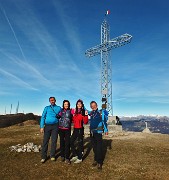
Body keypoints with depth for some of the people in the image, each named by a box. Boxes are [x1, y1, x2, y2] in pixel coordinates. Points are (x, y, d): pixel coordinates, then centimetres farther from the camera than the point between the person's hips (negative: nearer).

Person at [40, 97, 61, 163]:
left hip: (55, 126, 0)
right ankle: (43, 156, 9)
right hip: (47, 126, 0)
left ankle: (52, 156, 16)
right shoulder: (47, 108, 10)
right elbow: (43, 117, 4)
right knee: (45, 141, 0)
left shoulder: (59, 108, 11)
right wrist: (42, 126, -5)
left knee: (54, 141, 3)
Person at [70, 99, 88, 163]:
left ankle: (80, 158, 20)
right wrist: (73, 115, 6)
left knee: (80, 143, 2)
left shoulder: (83, 112, -8)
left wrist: (86, 115, -24)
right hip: (75, 129, 7)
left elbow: (85, 122, -13)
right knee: (71, 142, 13)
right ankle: (75, 155, 31)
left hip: (80, 129, -7)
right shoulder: (75, 112, 9)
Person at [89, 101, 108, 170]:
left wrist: (106, 130, -10)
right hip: (92, 132, 5)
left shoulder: (101, 112, -6)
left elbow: (104, 121, -6)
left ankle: (99, 162, 6)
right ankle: (96, 160, 26)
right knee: (94, 147, 13)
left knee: (99, 148, -4)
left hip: (98, 132, -5)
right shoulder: (91, 113, 8)